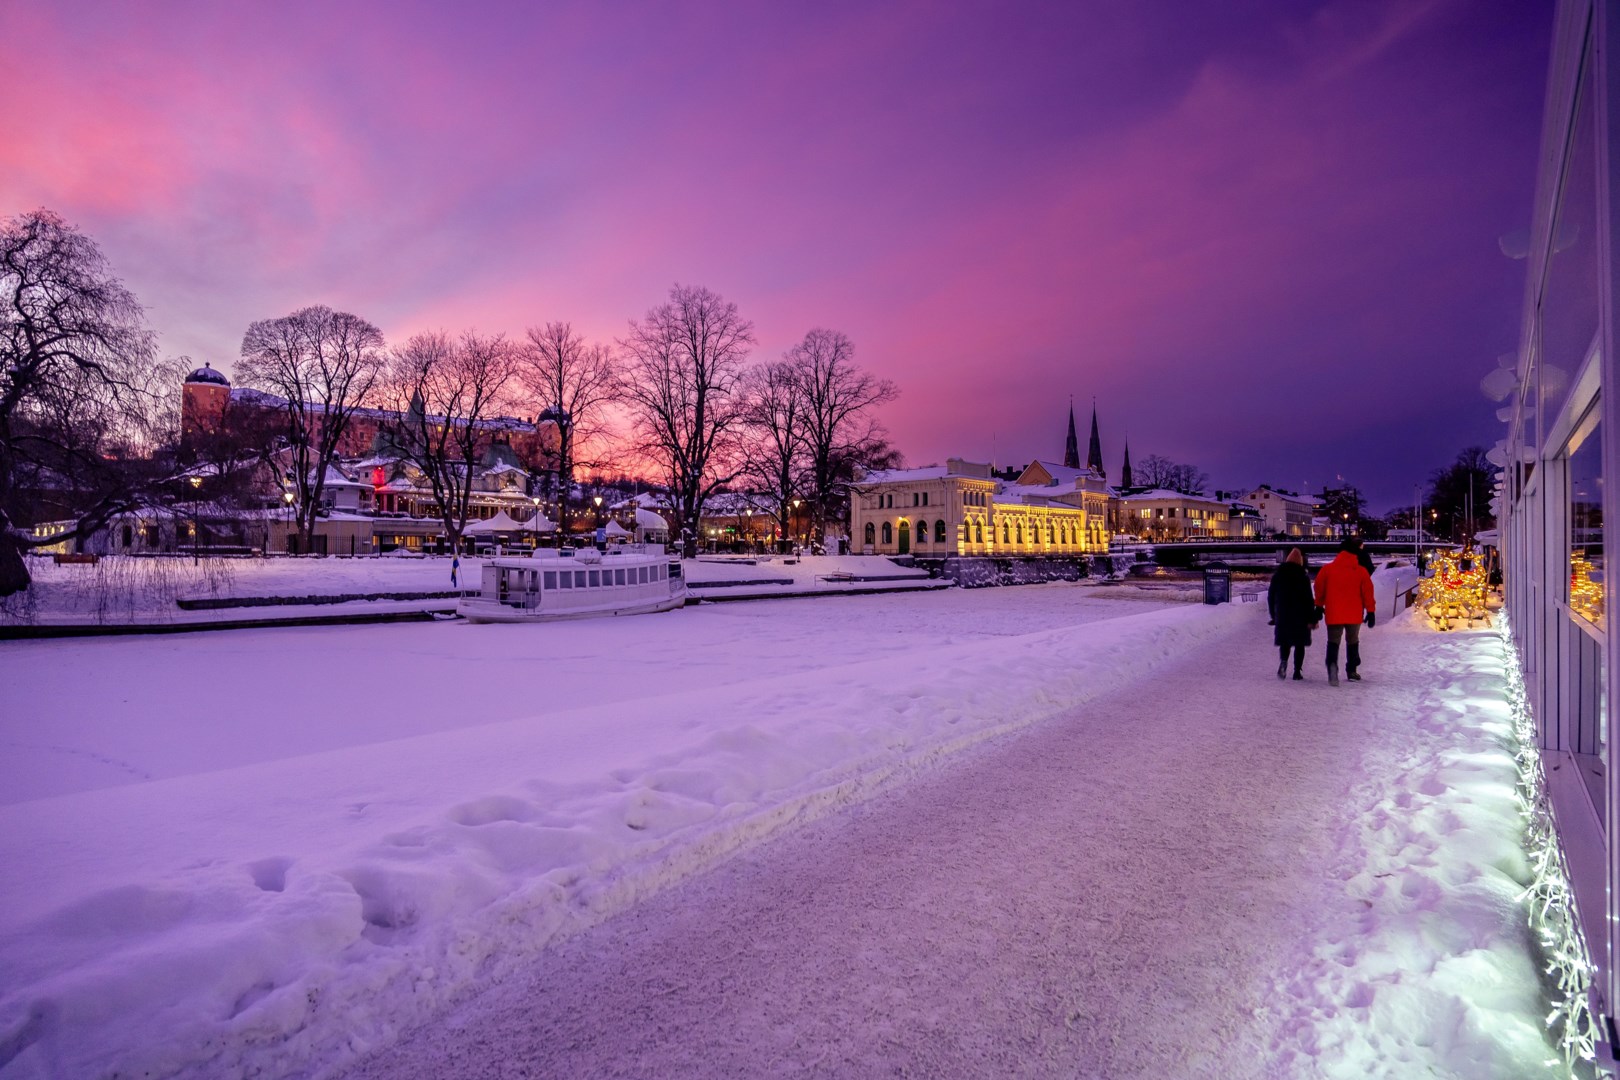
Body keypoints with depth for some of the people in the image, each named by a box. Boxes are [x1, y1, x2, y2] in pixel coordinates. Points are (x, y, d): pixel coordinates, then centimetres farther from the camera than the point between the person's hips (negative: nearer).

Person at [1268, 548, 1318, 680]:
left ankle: (1283, 661, -16)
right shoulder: (1303, 576, -7)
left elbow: (1271, 596, 9)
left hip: (1282, 616, 2)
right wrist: (1312, 619, -5)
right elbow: (1309, 599, -8)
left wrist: (1274, 615, 17)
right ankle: (1297, 670, 4)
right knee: (1299, 644, 7)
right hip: (1300, 616, -2)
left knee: (1284, 642, 11)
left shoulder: (1277, 575, 4)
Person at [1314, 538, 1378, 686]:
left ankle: (1332, 664, -26)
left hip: (1333, 614, -1)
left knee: (1333, 642, 2)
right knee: (1352, 642, 18)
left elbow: (1319, 589, 5)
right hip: (1354, 615, 1)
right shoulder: (1361, 571, -2)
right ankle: (1352, 671, 24)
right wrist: (1371, 612, 5)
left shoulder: (1327, 569, -1)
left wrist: (1319, 607, 17)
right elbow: (1368, 592, -1)